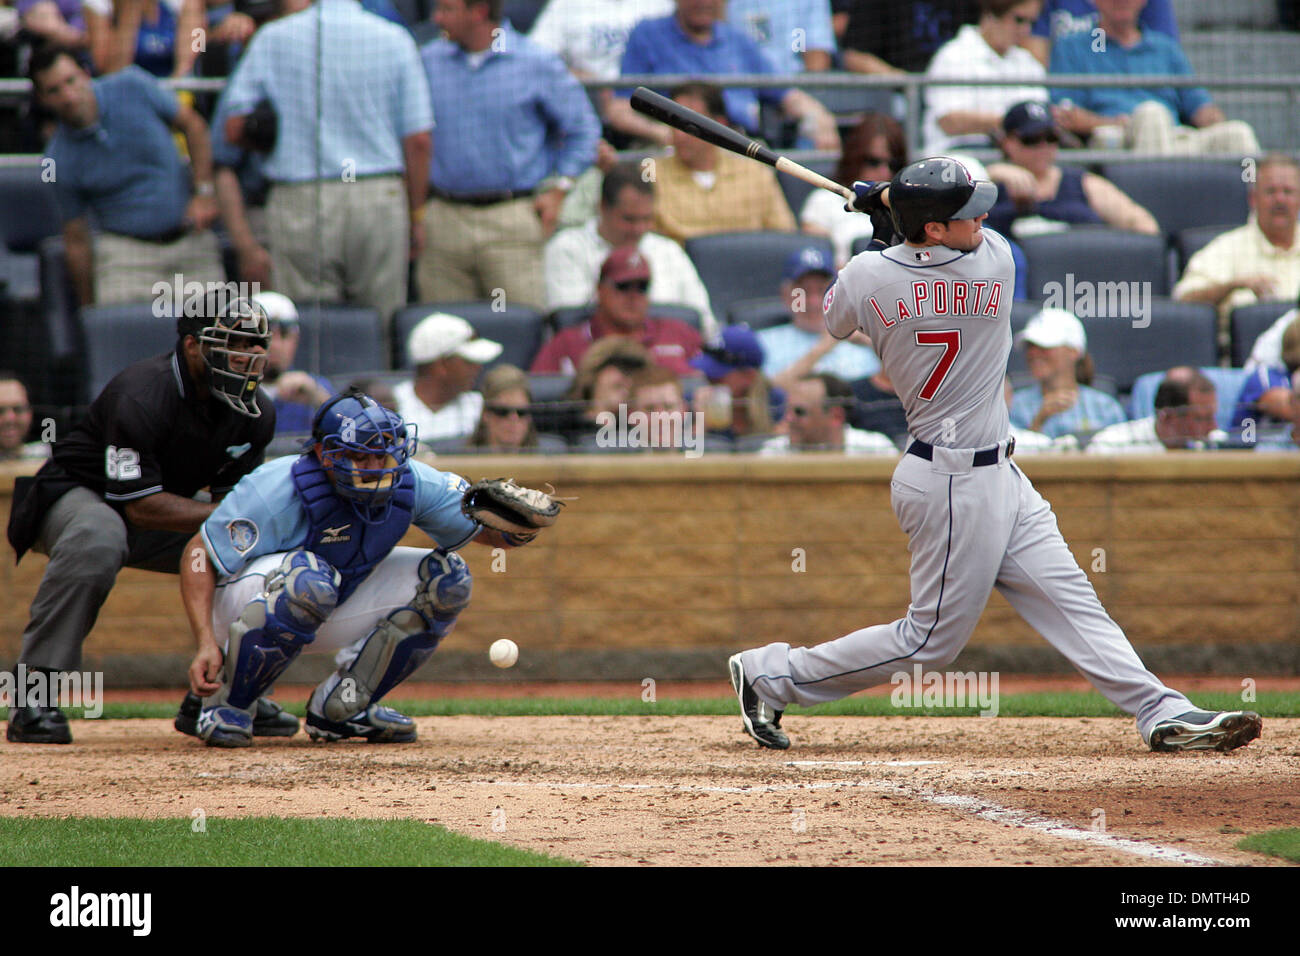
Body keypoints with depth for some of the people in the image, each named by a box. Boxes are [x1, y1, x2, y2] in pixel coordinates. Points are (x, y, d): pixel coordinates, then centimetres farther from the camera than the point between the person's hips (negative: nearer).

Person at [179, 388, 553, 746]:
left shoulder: (410, 483, -14)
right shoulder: (277, 489, -29)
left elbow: (483, 528, -6)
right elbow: (199, 555, -25)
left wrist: (513, 527, -32)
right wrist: (206, 644, -35)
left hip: (331, 616, 6)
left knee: (446, 578, -8)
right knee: (311, 579, -39)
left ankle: (342, 707, 0)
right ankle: (226, 707, -21)